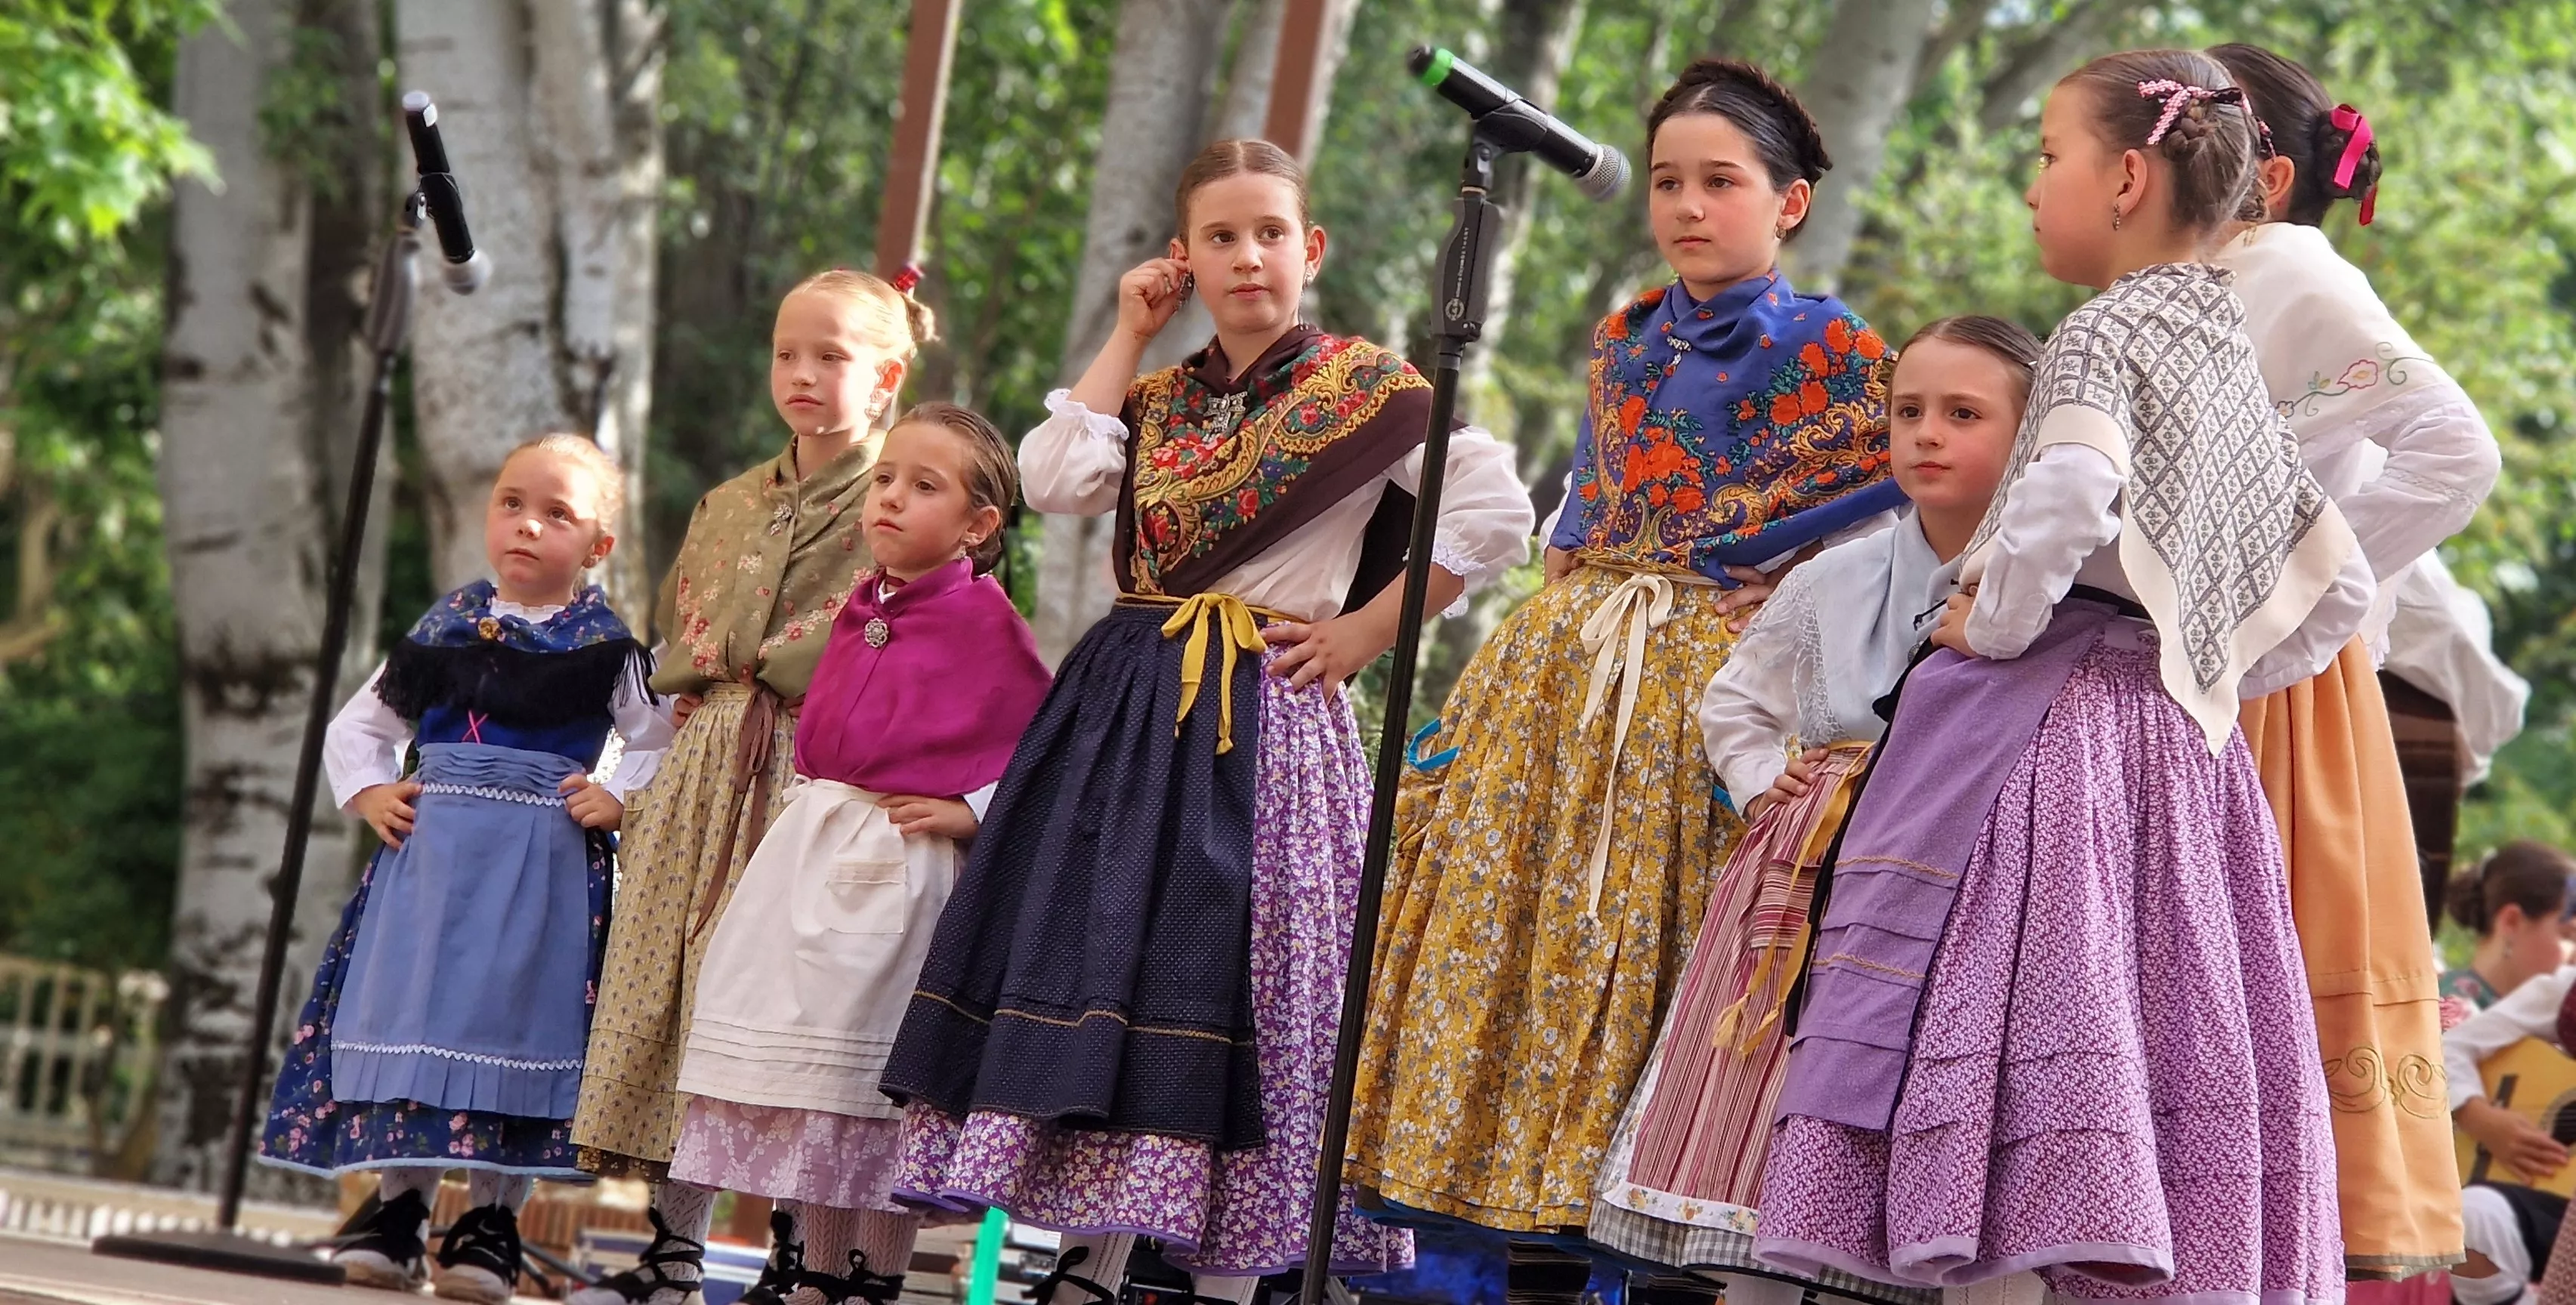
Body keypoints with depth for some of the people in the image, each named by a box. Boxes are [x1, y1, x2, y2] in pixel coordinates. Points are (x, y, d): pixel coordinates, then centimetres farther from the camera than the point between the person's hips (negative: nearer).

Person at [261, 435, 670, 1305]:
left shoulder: (606, 648, 4)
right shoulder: (443, 630, 12)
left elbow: (661, 747, 7)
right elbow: (357, 728, 20)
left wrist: (617, 801, -8)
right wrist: (369, 793, 4)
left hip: (542, 867, -3)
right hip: (429, 849, 3)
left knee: (511, 1022, -4)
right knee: (408, 1011, -1)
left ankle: (491, 1217, 2)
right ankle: (399, 1202, 7)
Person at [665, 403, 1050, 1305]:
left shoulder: (985, 620, -9)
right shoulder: (860, 612, 12)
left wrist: (973, 810, -13)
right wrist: (813, 797, 15)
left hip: (904, 862, -7)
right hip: (813, 851, 7)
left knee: (880, 1086, -4)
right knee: (795, 1052, 9)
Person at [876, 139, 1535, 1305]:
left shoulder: (1362, 388, -3)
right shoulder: (1160, 397, 14)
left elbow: (1494, 514, -11)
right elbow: (1054, 480, -3)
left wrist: (1364, 633, -10)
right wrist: (1126, 340, 4)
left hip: (1263, 716, -5)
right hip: (1127, 705, 6)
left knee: (1234, 970, -7)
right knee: (1100, 946, 2)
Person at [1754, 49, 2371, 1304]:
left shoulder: (2104, 333, -5)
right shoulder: (2235, 361, 19)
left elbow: (2070, 495, -26)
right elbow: (2336, 587, 23)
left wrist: (1994, 622, -12)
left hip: (2049, 721, -8)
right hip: (2179, 742, 9)